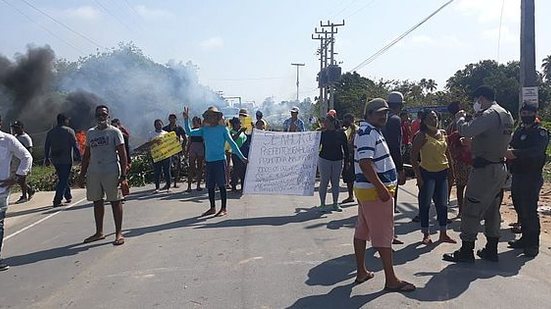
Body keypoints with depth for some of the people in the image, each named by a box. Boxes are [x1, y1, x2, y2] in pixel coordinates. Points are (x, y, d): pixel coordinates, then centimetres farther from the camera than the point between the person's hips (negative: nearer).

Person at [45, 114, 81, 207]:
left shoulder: (50, 132, 10)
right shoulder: (69, 131, -5)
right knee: (63, 180, -3)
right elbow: (75, 145, -9)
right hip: (66, 160, -6)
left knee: (62, 179, 19)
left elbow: (46, 146, 12)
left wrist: (47, 159, 18)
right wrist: (78, 156, -3)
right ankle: (57, 200, -9)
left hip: (55, 160, 6)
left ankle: (68, 196, 26)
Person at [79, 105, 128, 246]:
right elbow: (86, 154, 19)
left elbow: (122, 154, -5)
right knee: (97, 202, 10)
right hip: (93, 172, 5)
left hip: (111, 172, -5)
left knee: (115, 201, -1)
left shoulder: (114, 132, -1)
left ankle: (119, 233, 4)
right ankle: (99, 232, 21)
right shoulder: (90, 133, 15)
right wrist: (82, 173, 15)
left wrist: (123, 174, -12)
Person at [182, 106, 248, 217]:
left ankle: (224, 209, 5)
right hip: (208, 161, 5)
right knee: (210, 186, 10)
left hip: (220, 160, -5)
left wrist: (242, 157, -5)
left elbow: (232, 143, -2)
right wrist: (186, 119, -2)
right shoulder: (204, 129, 10)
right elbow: (189, 132, 9)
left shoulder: (223, 129, -2)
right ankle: (212, 208, 22)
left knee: (221, 185, -2)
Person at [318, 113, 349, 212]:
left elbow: (345, 147, 6)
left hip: (338, 160, 2)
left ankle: (335, 204, 18)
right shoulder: (322, 132, -3)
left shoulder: (340, 133, -1)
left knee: (336, 182, 8)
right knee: (324, 182, 0)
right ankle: (322, 204, 7)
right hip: (324, 159, -1)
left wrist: (347, 159, 6)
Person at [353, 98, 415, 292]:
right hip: (374, 190, -10)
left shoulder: (372, 132, 17)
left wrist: (383, 186, 21)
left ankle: (361, 272, 22)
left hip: (365, 189, 10)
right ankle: (391, 280, 1)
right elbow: (365, 163, -25)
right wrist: (381, 188, -27)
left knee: (362, 231, 13)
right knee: (384, 234, -5)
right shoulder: (367, 132, -16)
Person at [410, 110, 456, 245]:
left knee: (442, 204, 8)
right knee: (425, 204, -3)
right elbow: (413, 157, -11)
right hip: (427, 173, -5)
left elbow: (447, 152, 18)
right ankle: (426, 234, 8)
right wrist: (418, 176, -15)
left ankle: (443, 234, 18)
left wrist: (451, 169, 13)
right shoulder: (422, 135, -8)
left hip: (442, 173, 5)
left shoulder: (443, 134, 9)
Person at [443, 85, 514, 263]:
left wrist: (460, 119, -7)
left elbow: (466, 131, -27)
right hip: (500, 168, 10)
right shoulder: (506, 115, 13)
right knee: (492, 210, 15)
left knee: (471, 211, -2)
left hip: (485, 169, -10)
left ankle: (466, 252, 4)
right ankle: (491, 250, 23)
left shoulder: (490, 114, -18)